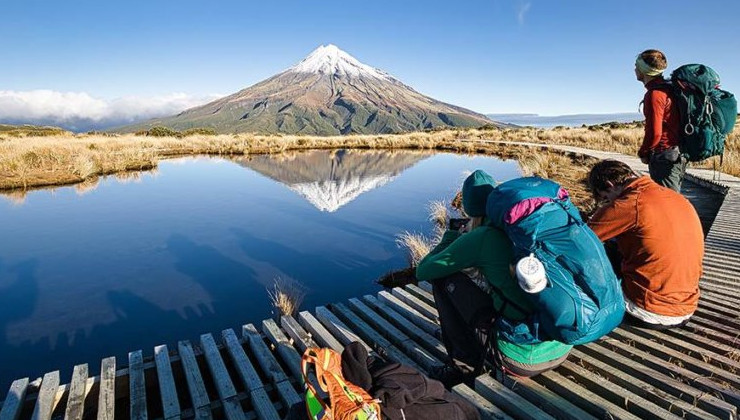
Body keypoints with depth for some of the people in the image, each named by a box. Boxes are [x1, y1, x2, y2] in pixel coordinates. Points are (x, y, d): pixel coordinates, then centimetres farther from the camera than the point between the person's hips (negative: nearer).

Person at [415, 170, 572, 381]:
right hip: (562, 350, 7)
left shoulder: (480, 238, -13)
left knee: (444, 279, 1)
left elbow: (422, 272, -2)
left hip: (521, 360, -6)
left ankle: (465, 365, 12)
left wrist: (458, 235, 10)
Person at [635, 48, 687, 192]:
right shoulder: (668, 87, 13)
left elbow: (654, 133, -21)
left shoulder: (654, 94, -17)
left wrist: (643, 153, -6)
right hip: (677, 156, 10)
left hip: (664, 157, -10)